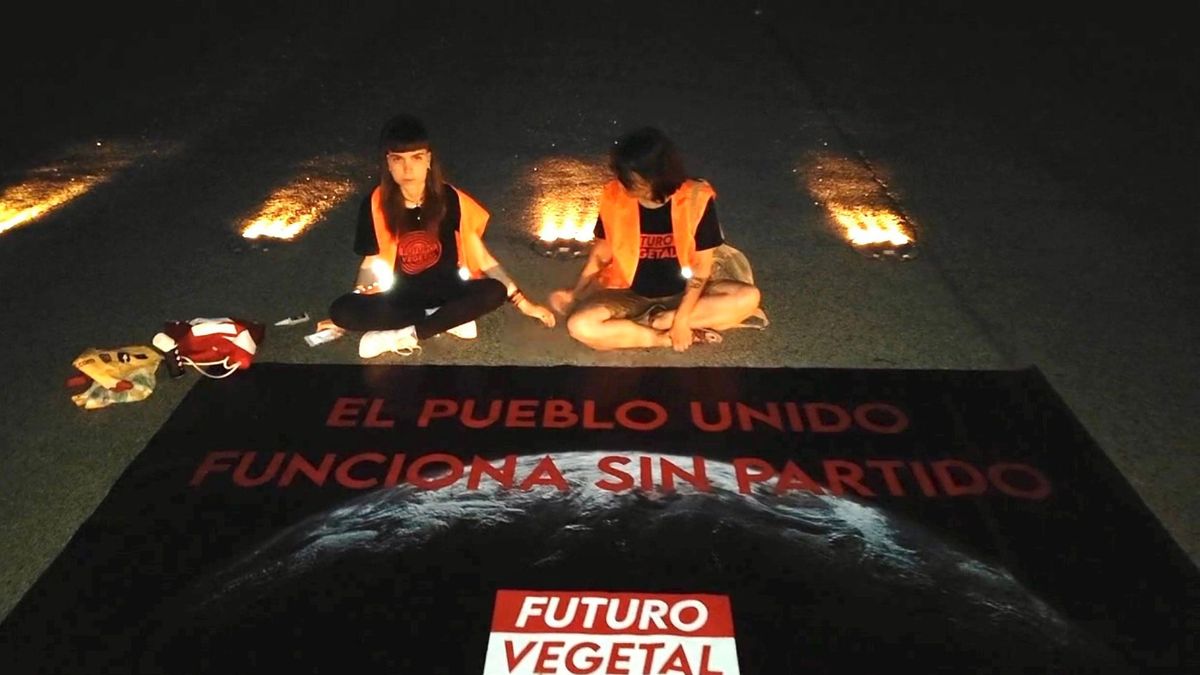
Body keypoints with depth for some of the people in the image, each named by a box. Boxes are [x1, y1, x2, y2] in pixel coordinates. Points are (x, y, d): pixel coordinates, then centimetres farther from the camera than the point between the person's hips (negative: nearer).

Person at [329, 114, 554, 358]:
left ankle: (403, 336, -25)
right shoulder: (375, 204, -12)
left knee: (496, 291, -31)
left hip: (446, 291, 0)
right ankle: (449, 319, -21)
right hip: (400, 297, 1)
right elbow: (370, 263, -1)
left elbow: (482, 258, -8)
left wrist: (523, 302, -10)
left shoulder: (449, 198, -13)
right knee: (341, 310, -28)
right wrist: (353, 313, -16)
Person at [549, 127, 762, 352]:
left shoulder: (697, 199, -16)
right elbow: (601, 255, 1)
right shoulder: (614, 198, -12)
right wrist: (575, 296, -7)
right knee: (580, 326, -30)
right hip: (630, 295, 0)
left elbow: (701, 266, -13)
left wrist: (681, 319, -20)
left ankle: (658, 321, -20)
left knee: (748, 297, -26)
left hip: (682, 294, 0)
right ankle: (665, 339, -18)